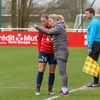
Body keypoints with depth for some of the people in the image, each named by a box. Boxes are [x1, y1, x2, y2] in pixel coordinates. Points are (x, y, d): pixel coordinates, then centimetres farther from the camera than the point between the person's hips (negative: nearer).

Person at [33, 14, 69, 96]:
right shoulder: (58, 27, 21)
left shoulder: (59, 27, -10)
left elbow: (49, 32, -21)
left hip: (61, 52, -10)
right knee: (62, 72, 11)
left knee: (62, 72, -9)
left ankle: (65, 91, -9)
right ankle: (64, 90, 14)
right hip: (59, 52, 10)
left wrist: (37, 27, -18)